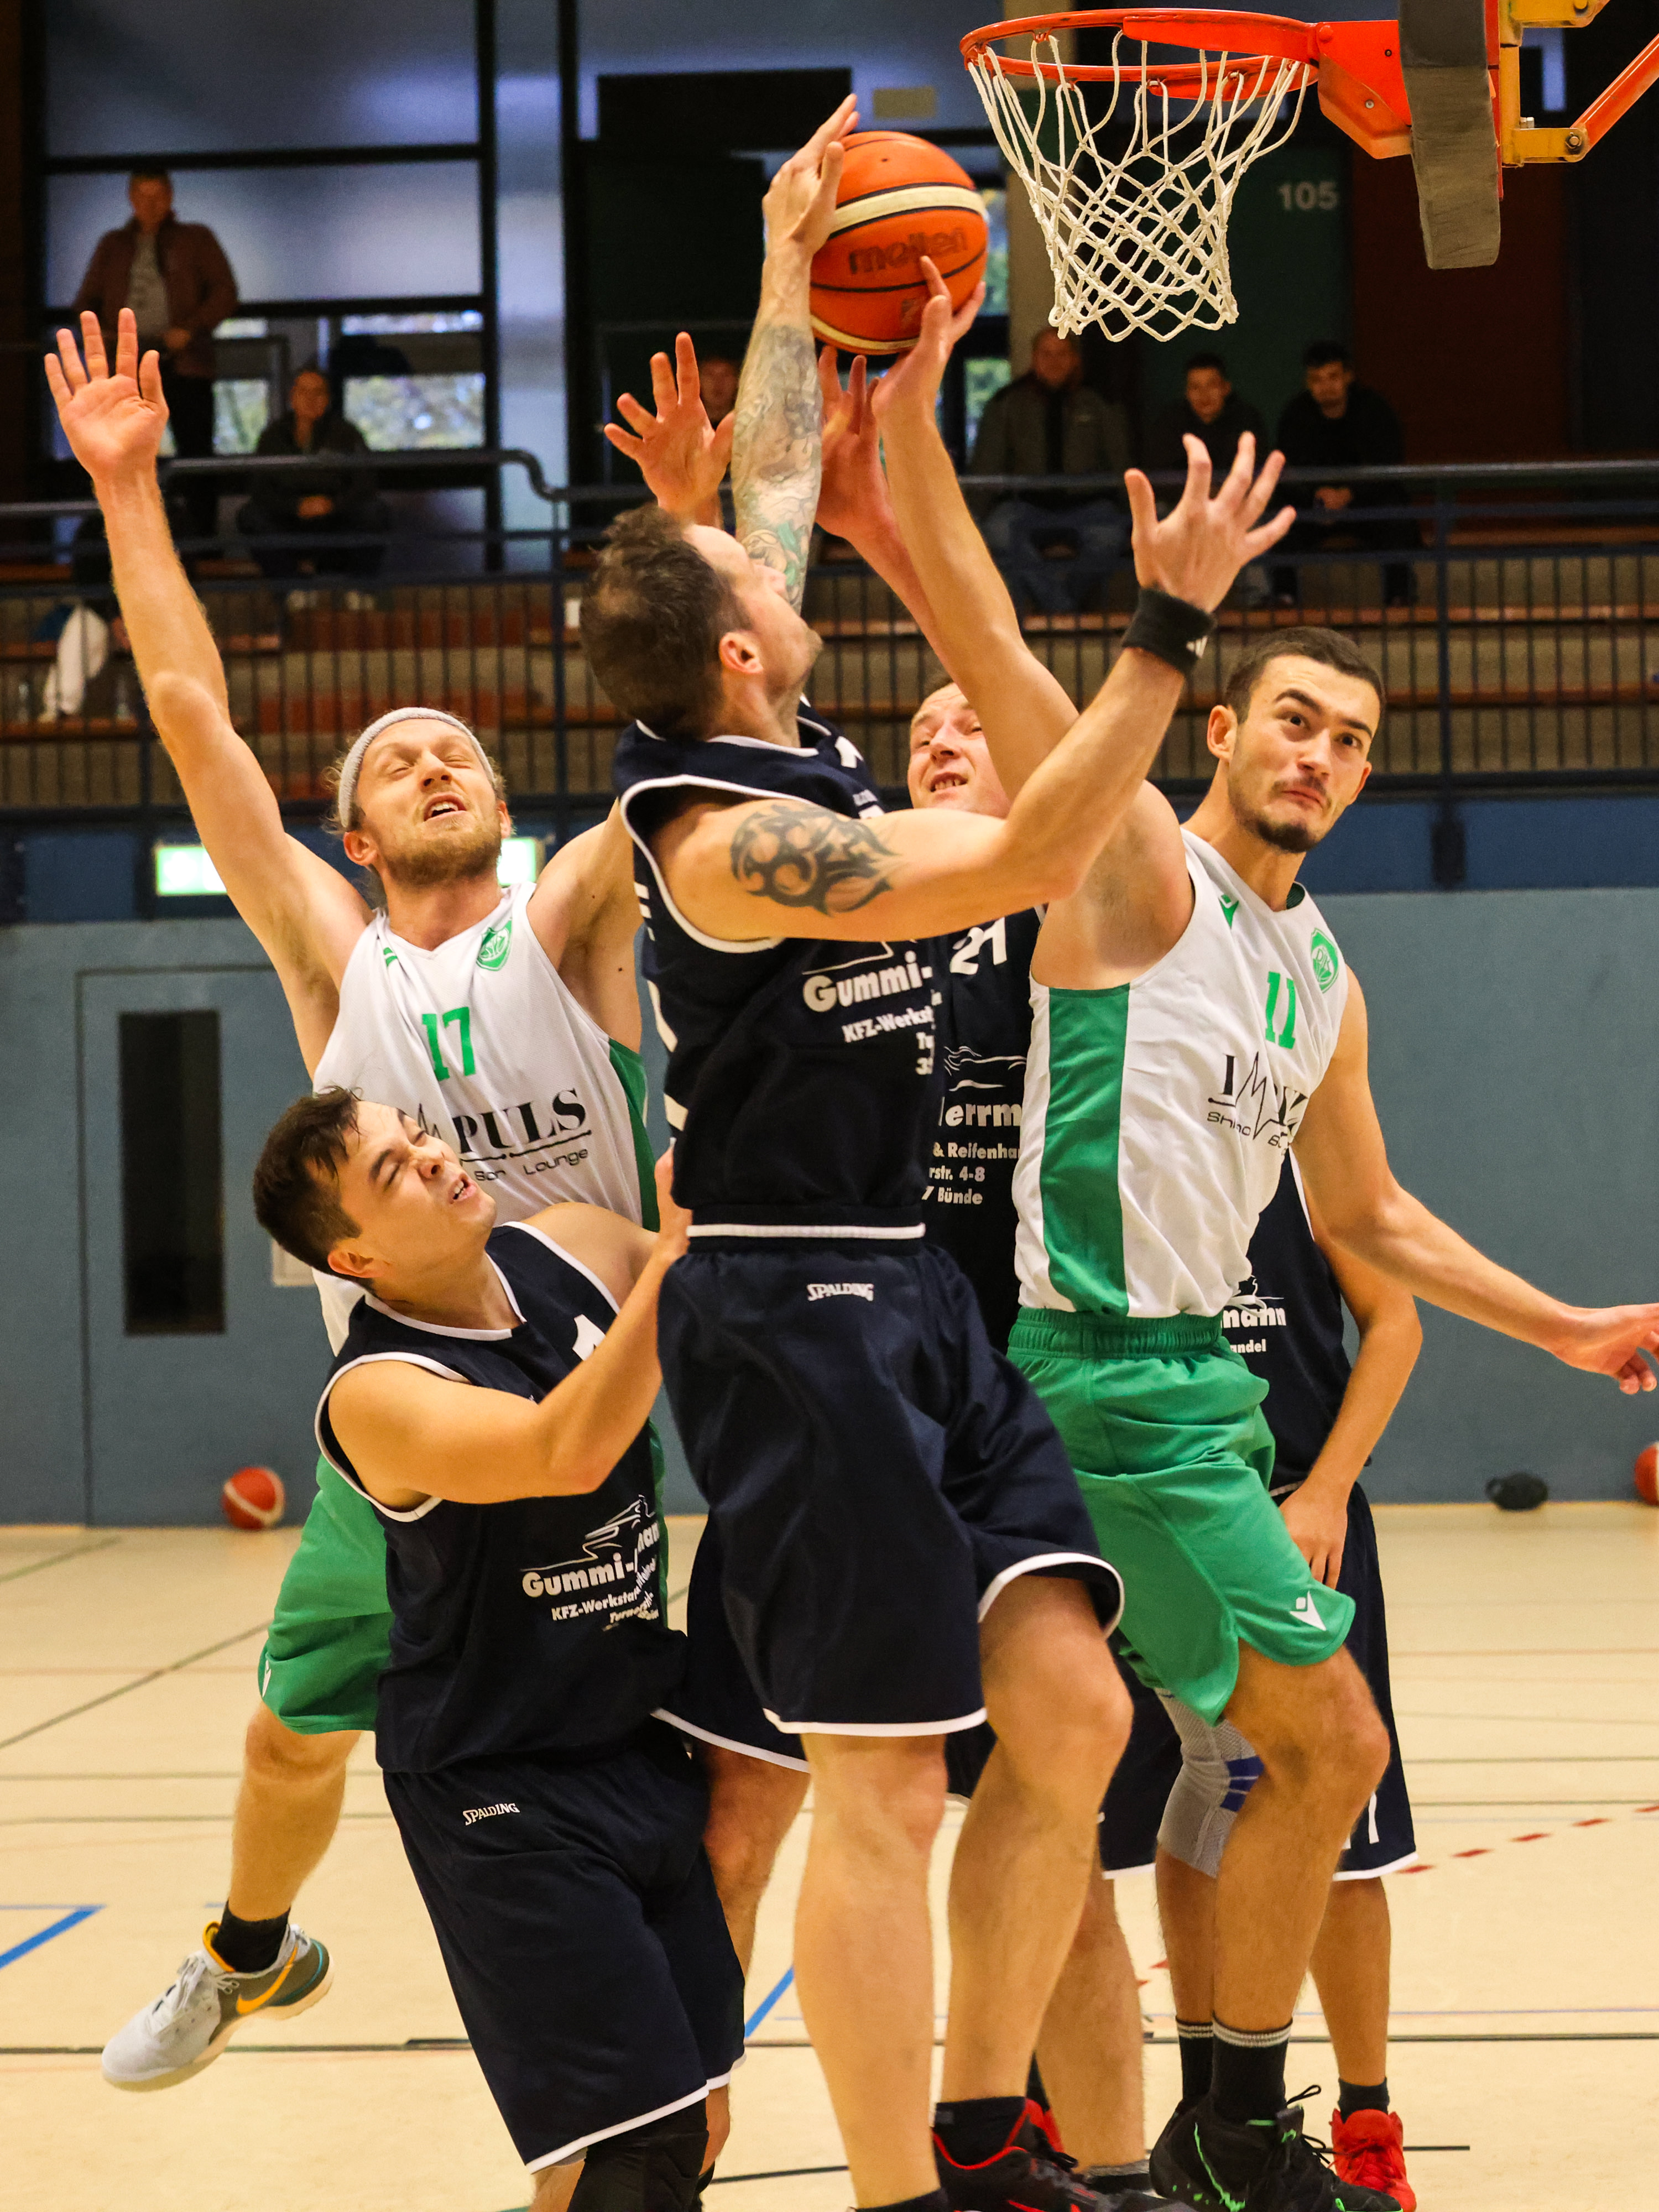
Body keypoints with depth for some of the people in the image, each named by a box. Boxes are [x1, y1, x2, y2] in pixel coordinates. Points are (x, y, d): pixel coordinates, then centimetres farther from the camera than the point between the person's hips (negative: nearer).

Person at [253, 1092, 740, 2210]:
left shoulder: (574, 1253, -1)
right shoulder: (377, 1394, -20)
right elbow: (568, 1453, -38)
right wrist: (675, 1251, -36)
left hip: (643, 1741, 7)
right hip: (501, 1792, -7)